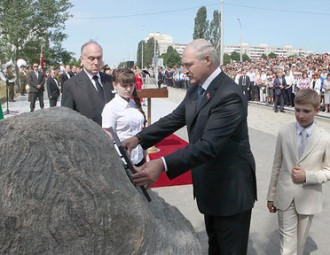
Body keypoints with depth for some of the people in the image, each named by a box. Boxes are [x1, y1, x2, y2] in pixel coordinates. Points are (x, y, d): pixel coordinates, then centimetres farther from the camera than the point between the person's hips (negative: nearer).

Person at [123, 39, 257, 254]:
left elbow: (209, 145, -35)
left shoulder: (230, 95, -27)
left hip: (231, 188, -9)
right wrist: (139, 138, -5)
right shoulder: (196, 89, 3)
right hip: (210, 185, 9)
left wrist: (163, 165, -42)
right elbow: (174, 119, 6)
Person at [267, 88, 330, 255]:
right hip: (285, 197, 0)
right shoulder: (284, 133, -4)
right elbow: (277, 166, 2)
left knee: (299, 241, 18)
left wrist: (307, 176, -19)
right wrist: (271, 195, 5)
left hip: (308, 199, 0)